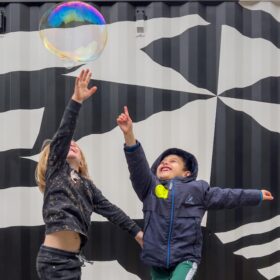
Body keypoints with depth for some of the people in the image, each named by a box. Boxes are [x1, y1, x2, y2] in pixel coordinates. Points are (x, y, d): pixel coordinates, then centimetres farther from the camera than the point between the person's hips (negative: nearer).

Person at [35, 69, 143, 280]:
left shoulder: (86, 184, 22)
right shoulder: (56, 168, 6)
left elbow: (109, 209, 20)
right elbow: (63, 133, -7)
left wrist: (136, 231, 16)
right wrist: (76, 101, -16)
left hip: (72, 259, 7)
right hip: (55, 258, -7)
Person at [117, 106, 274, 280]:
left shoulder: (197, 189, 8)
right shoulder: (150, 187, 6)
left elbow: (226, 196, 17)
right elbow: (138, 166, -10)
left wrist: (258, 196, 25)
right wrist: (129, 135, -25)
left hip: (185, 258, -2)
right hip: (157, 260, 2)